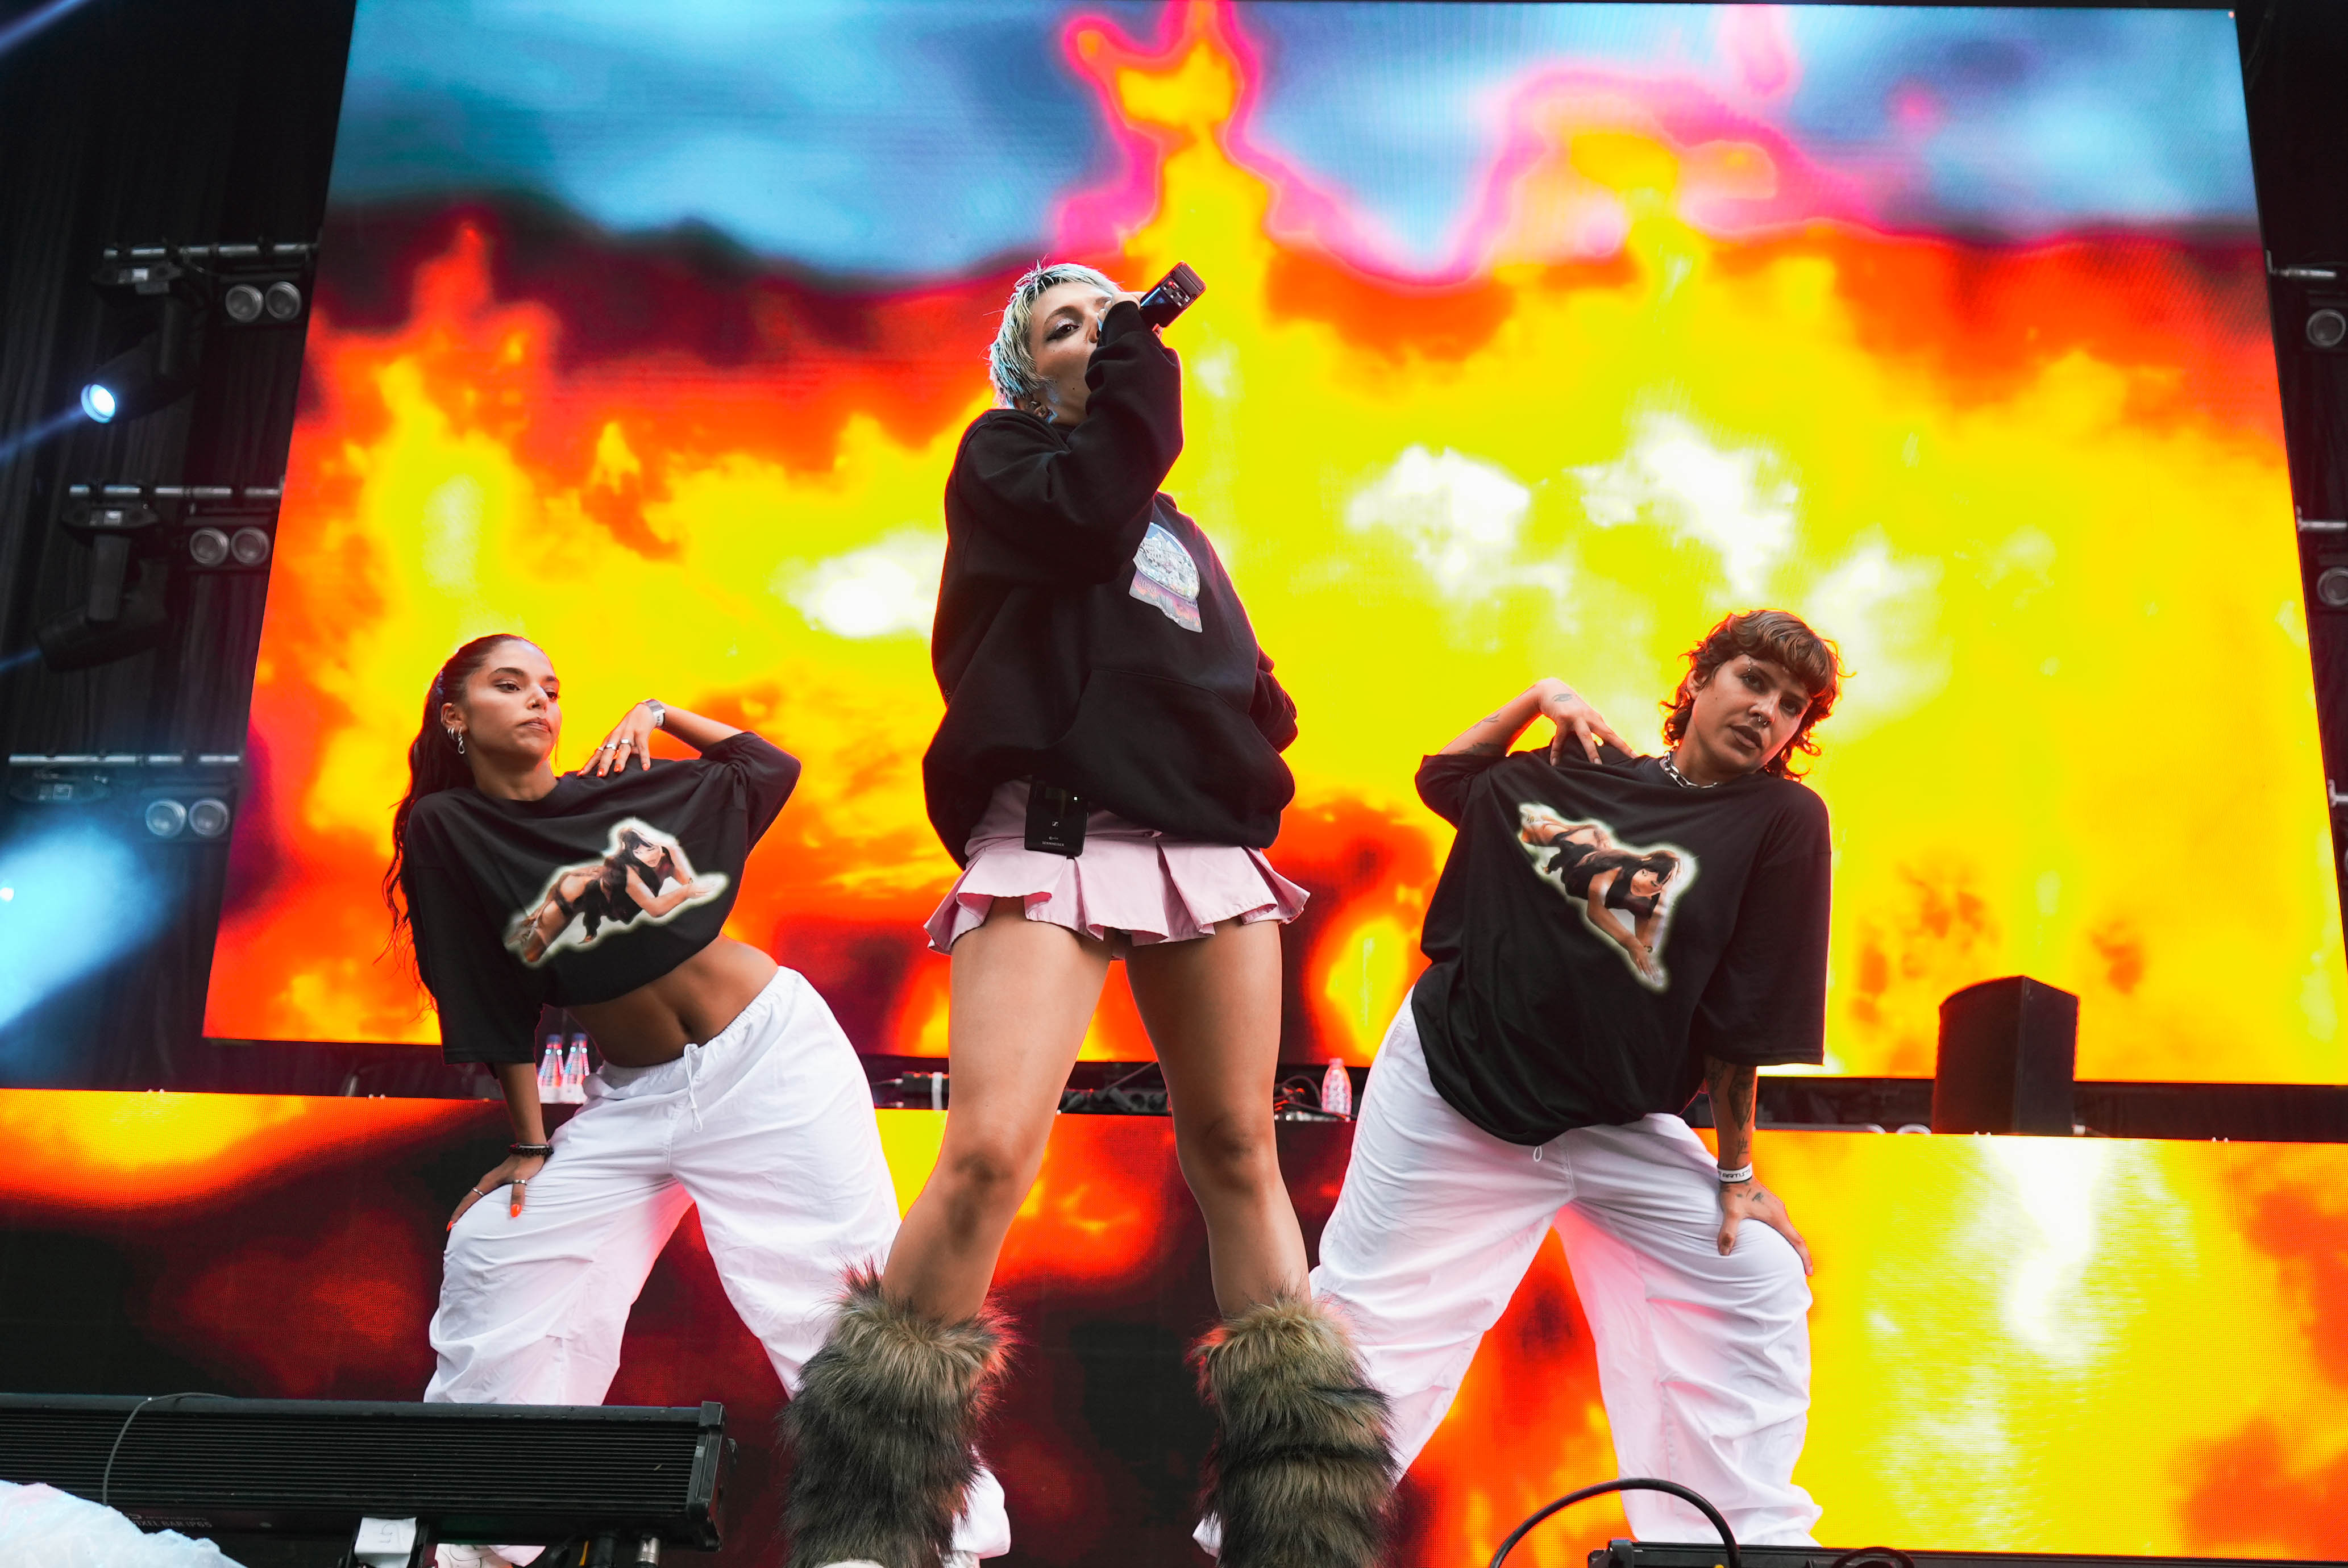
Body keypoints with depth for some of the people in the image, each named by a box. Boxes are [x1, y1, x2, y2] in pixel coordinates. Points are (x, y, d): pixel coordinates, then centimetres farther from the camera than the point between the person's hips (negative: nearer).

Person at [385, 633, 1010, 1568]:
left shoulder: (624, 789, 1)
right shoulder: (445, 831, -1)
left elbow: (771, 768, 16)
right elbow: (491, 1003, 0)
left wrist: (660, 715, 7)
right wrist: (529, 1144, 1)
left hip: (772, 1054, -1)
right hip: (632, 1097, 2)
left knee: (847, 1289, -6)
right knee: (493, 1255, -4)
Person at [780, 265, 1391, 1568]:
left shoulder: (1177, 530, 29)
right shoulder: (997, 458, 13)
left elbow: (1236, 675, 27)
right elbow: (1083, 514, -9)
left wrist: (1255, 727, 6)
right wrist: (1138, 362, 0)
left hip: (1208, 842, 6)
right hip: (1054, 829, -6)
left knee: (1236, 1154, 2)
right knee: (987, 1152, -20)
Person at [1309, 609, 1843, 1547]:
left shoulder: (1781, 821, -7)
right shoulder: (1569, 772, 1)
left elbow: (1745, 1016, -7)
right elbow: (1444, 777, 19)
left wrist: (1734, 1170, -4)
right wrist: (1535, 698, 7)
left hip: (1617, 1130, 0)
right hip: (1450, 1089, 0)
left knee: (1763, 1286, -3)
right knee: (1361, 1321, 1)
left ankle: (1751, 1537, 16)